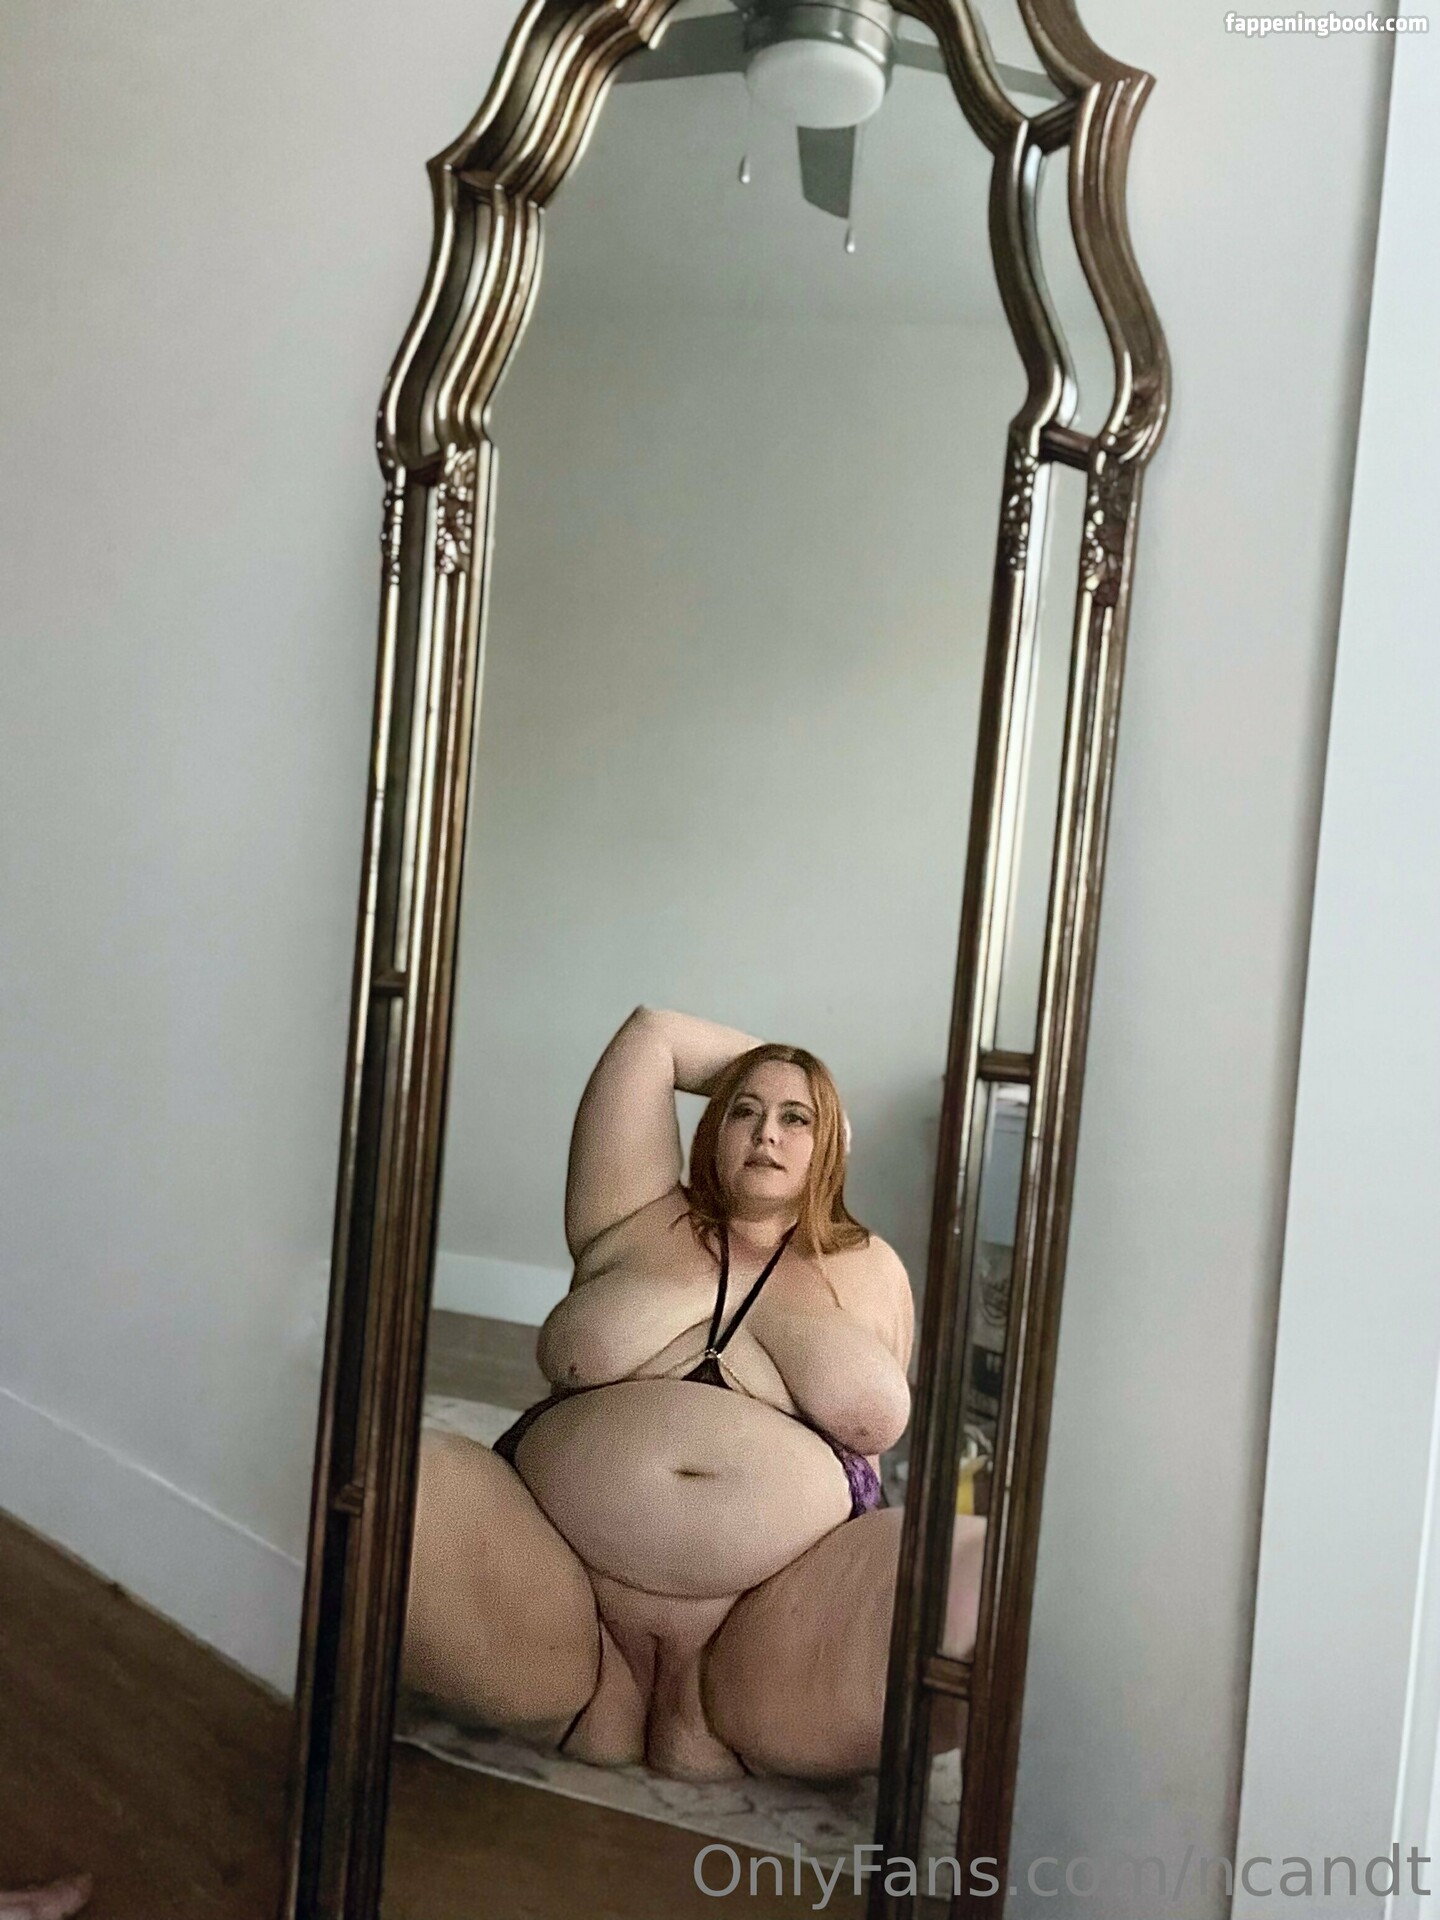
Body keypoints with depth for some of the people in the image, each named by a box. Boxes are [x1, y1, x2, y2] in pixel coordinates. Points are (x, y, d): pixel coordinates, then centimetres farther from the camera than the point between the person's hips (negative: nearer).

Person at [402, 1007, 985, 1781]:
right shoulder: (635, 1224, 14)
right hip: (558, 1590, 0)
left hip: (786, 1618, 0)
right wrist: (757, 1073, 24)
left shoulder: (870, 1270, 16)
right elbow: (651, 1033, 15)